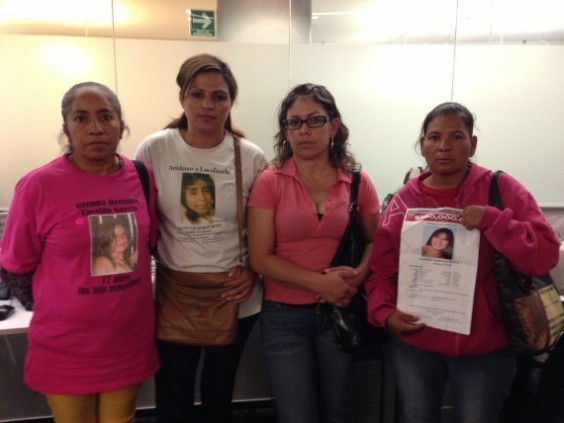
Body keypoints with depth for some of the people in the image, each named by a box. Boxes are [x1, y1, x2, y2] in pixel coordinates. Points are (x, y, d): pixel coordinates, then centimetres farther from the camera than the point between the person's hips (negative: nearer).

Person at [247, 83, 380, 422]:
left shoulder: (357, 182, -1)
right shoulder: (270, 182, -7)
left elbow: (376, 242, 8)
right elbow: (261, 258, -11)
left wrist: (357, 276, -12)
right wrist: (320, 282, -18)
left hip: (340, 312, 2)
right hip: (285, 316, -2)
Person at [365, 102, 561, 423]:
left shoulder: (502, 189, -5)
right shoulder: (404, 200, 0)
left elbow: (547, 254, -12)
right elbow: (381, 271, 4)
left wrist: (491, 220, -23)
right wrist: (385, 312, -12)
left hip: (485, 347, -1)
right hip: (415, 344, 2)